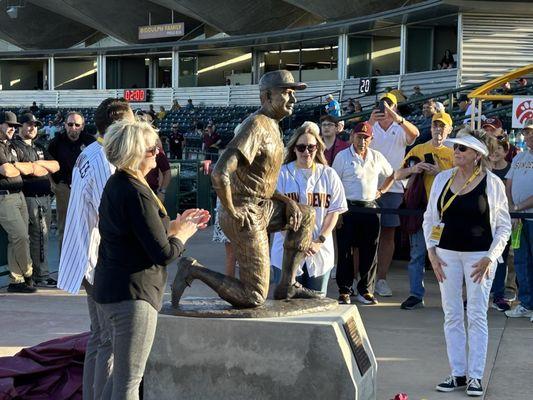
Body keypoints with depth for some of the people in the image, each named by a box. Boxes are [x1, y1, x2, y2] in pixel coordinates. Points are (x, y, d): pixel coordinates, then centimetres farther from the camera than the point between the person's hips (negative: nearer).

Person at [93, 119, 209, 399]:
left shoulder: (116, 184, 10)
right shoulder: (136, 193, -21)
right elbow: (164, 253, -21)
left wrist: (176, 224, 12)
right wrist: (184, 232, -3)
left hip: (111, 289, 10)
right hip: (133, 292, -10)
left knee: (120, 374, 21)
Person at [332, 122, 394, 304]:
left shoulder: (377, 157, 10)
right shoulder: (342, 156, -1)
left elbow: (391, 175, 26)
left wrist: (381, 190, 10)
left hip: (370, 208, 4)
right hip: (348, 209, -3)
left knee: (369, 251, 6)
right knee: (345, 251, -1)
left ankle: (365, 290, 16)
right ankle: (344, 291, 7)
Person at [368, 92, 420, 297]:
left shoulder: (401, 130, 7)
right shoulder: (370, 128, 5)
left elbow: (415, 133, -15)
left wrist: (398, 119, -35)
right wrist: (370, 122, -35)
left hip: (393, 188, 1)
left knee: (388, 234, 4)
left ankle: (381, 279, 10)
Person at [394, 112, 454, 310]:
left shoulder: (452, 154, 9)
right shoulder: (418, 150, 8)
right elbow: (397, 176, 6)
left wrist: (439, 172, -15)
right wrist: (413, 169, -13)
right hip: (421, 209, 0)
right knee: (417, 254, 1)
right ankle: (416, 295, 7)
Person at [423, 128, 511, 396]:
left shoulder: (493, 183, -6)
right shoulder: (442, 179, 4)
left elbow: (504, 226, -1)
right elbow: (430, 217, 11)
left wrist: (490, 257, -10)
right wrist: (431, 251, 1)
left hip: (479, 254, -3)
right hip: (447, 254, 4)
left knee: (477, 316, -1)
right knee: (452, 315, 6)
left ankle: (475, 377, 5)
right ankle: (458, 373, 14)